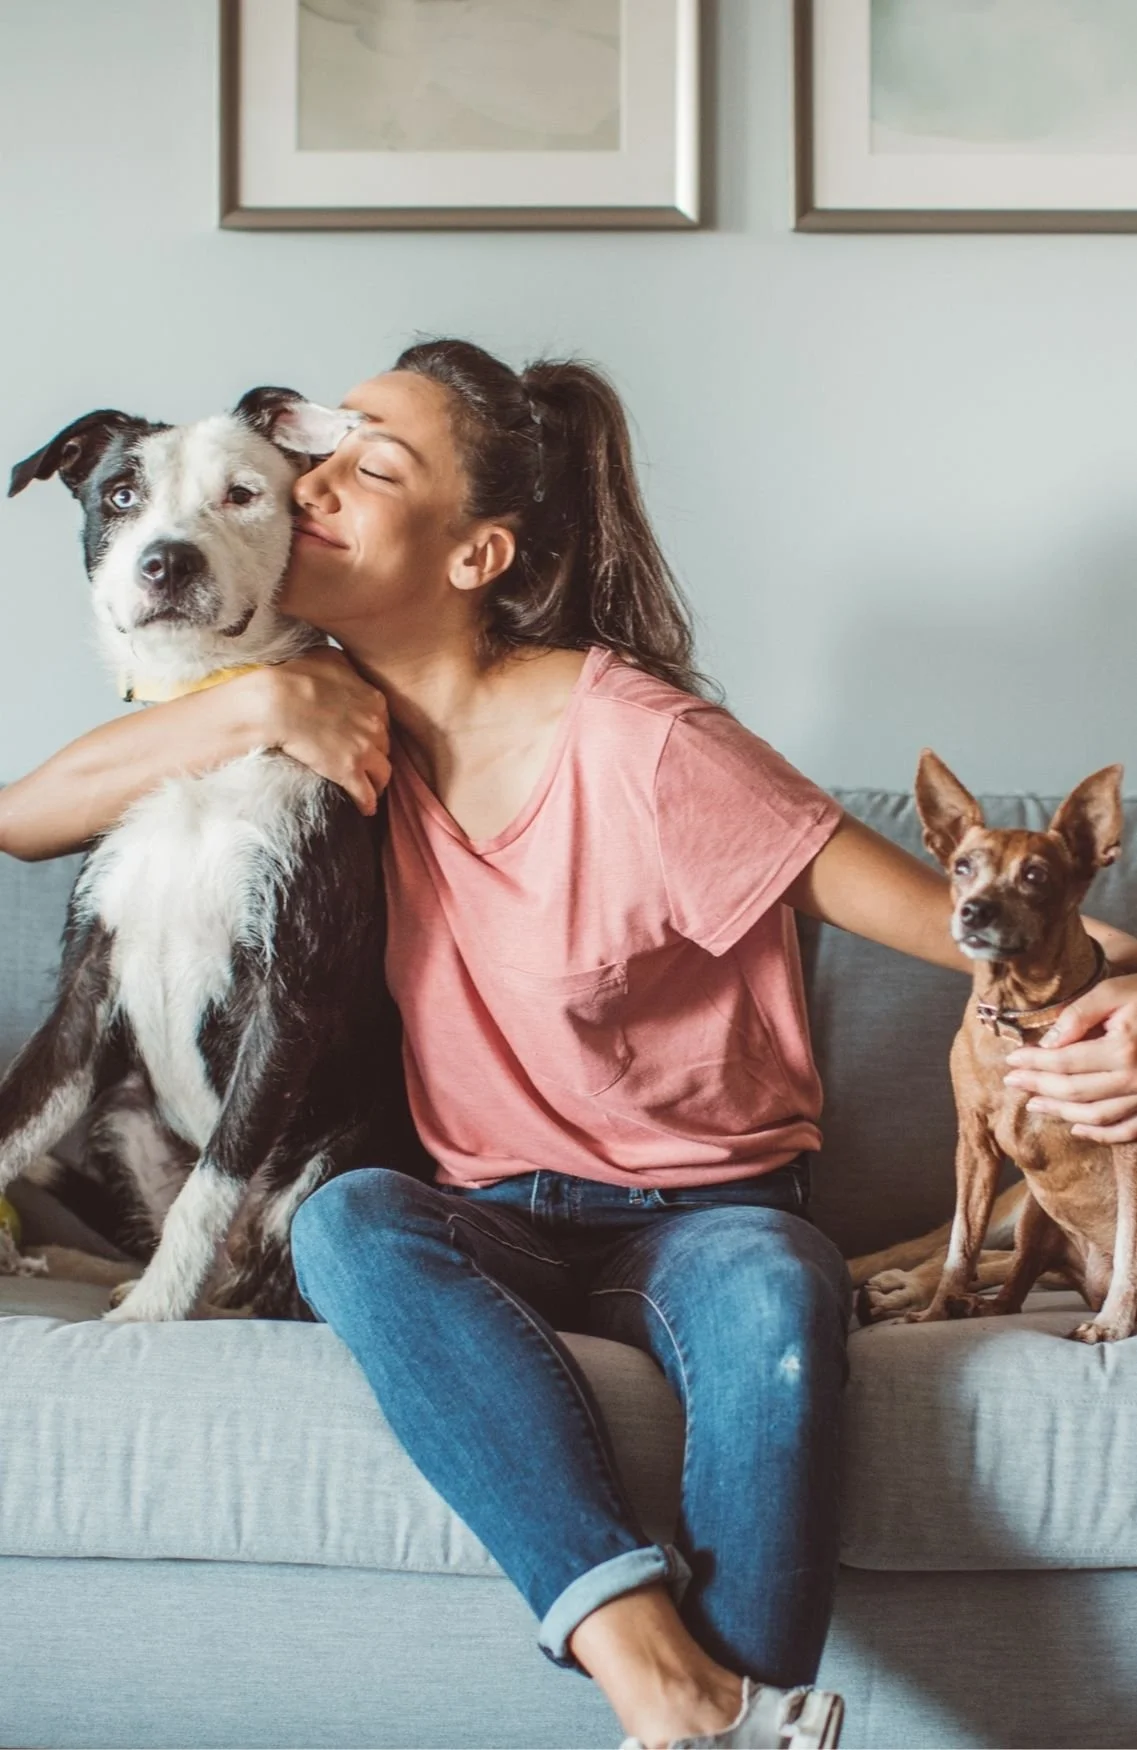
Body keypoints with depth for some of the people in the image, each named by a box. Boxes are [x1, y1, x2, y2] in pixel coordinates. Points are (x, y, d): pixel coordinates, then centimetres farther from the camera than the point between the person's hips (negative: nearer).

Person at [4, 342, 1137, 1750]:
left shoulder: (634, 747, -16)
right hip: (496, 1219, 4)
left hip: (703, 1209, -3)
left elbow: (944, 916, -16)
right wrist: (258, 707, -14)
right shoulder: (344, 715, 1)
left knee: (774, 1293, -38)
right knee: (344, 1221, -31)